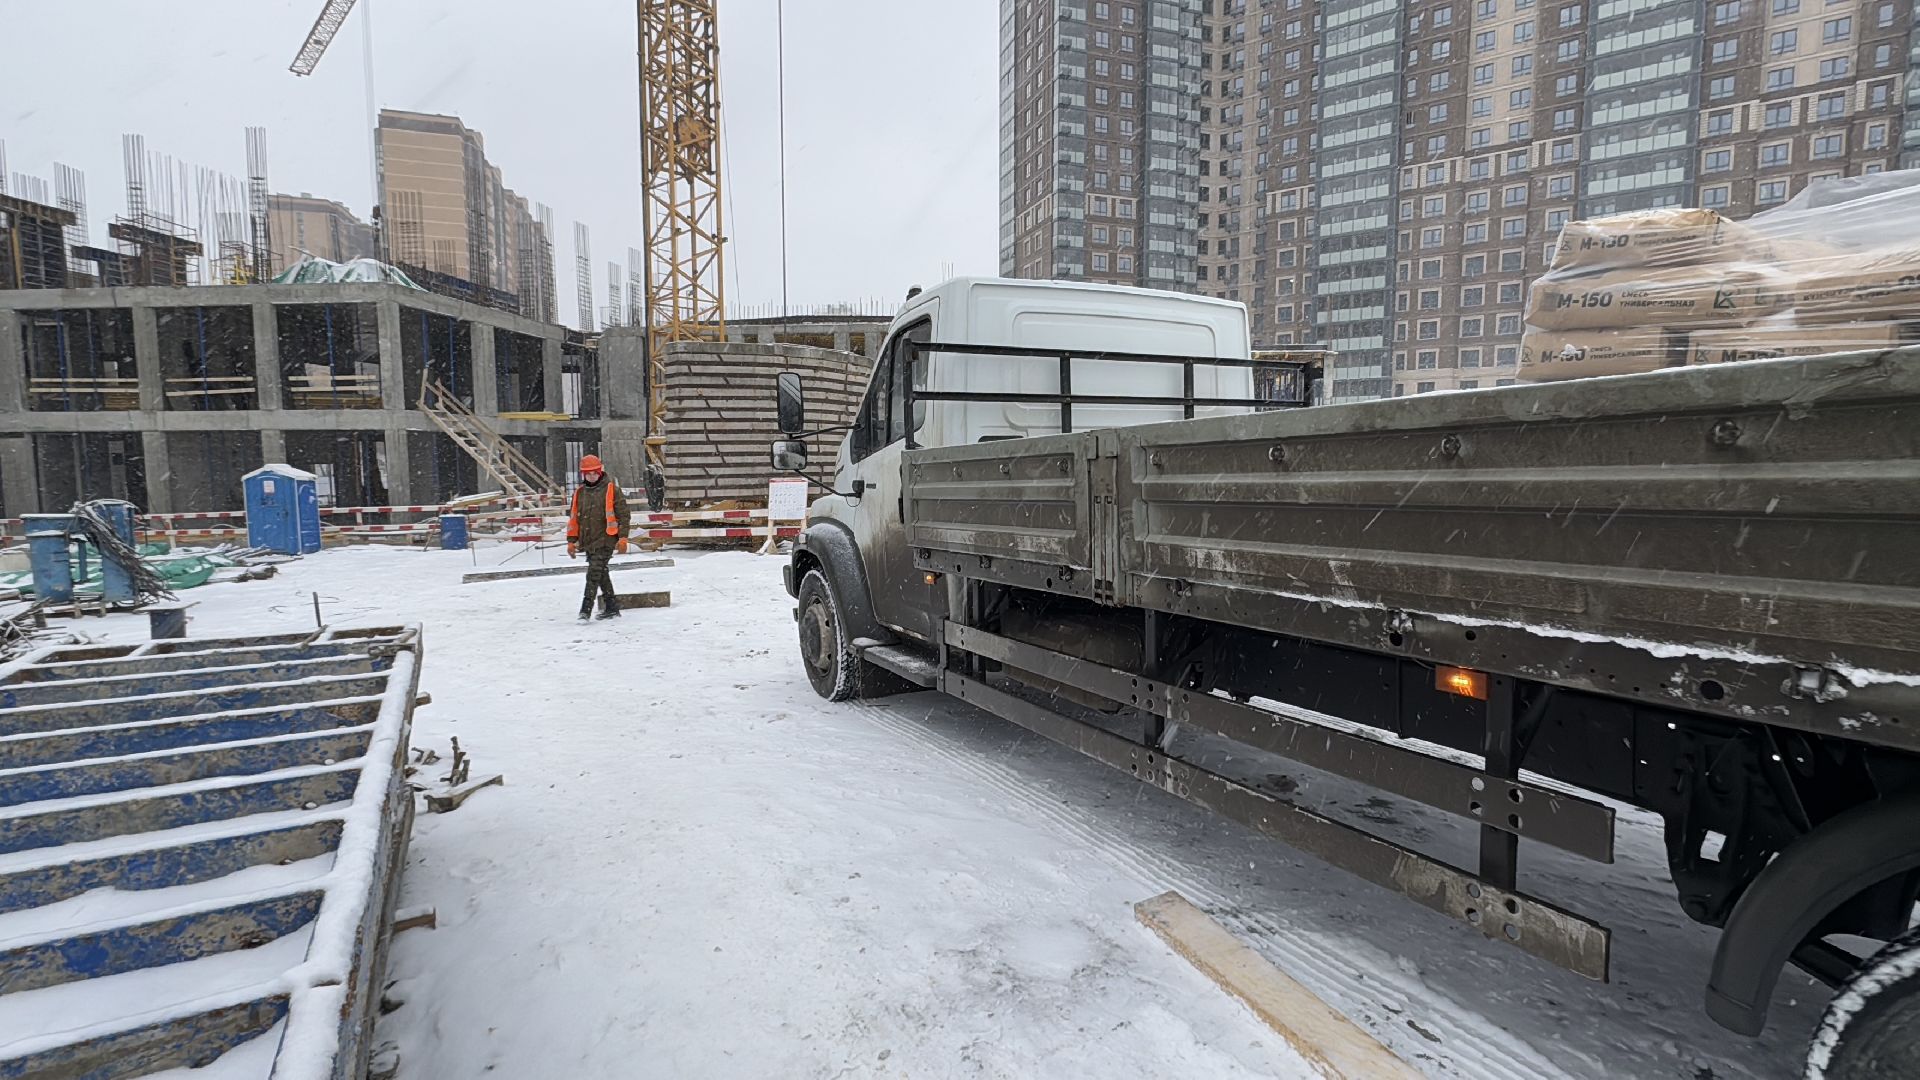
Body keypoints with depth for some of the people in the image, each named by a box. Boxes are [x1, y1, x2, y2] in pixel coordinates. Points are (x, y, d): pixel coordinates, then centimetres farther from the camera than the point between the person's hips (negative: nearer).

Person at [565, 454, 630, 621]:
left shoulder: (611, 489, -3)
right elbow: (573, 518, 17)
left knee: (594, 573, -14)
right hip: (588, 541, 6)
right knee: (601, 574, 12)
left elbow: (623, 514, -5)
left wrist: (622, 538, -10)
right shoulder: (579, 492, 12)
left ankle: (586, 610, -14)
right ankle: (611, 608, 20)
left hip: (605, 540, -6)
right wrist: (572, 541, 12)